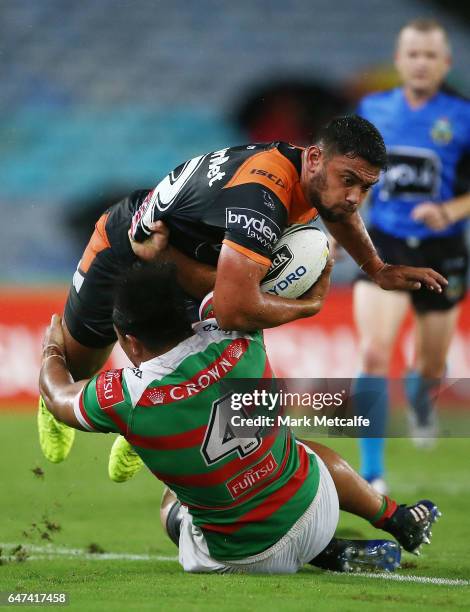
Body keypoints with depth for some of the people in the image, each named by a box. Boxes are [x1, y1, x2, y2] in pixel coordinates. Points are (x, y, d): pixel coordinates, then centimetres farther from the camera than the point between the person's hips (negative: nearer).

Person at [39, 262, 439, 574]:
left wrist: (53, 351, 21)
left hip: (246, 557, -3)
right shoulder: (237, 345, -20)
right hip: (317, 514, 3)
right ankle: (401, 522, 48)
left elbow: (58, 394, 1)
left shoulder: (124, 400, -24)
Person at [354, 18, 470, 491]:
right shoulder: (373, 109, 2)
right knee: (374, 353, -21)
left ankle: (421, 406, 54)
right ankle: (371, 473, -15)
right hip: (385, 244, 0)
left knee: (431, 366, 14)